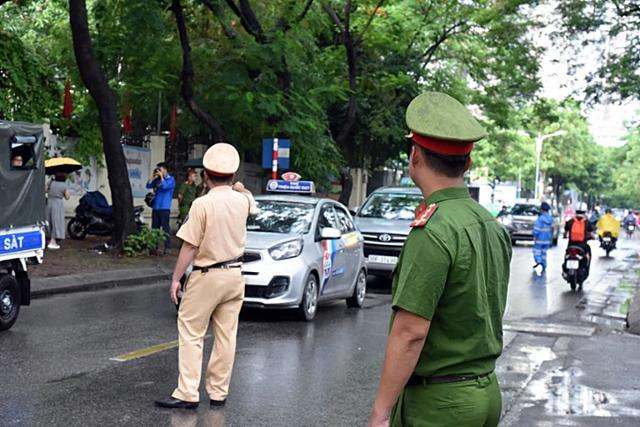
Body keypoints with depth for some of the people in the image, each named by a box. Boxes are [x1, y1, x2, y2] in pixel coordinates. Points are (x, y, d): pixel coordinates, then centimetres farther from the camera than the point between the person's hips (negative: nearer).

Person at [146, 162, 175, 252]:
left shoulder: (171, 179, -2)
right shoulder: (157, 179, 15)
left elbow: (165, 186, -19)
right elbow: (148, 186, 8)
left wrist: (161, 176, -10)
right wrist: (153, 176, 3)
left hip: (164, 208, -6)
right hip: (155, 207, 7)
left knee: (165, 227, -8)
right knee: (154, 227, 10)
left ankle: (168, 246, -5)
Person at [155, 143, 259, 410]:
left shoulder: (202, 204, -15)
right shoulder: (241, 200, 2)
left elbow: (189, 247, -15)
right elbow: (253, 204, 29)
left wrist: (176, 278, -7)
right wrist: (241, 189, 46)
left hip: (207, 276, -6)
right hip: (235, 275, 6)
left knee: (191, 333, 0)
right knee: (226, 336, 9)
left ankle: (187, 394, -3)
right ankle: (218, 393, 15)